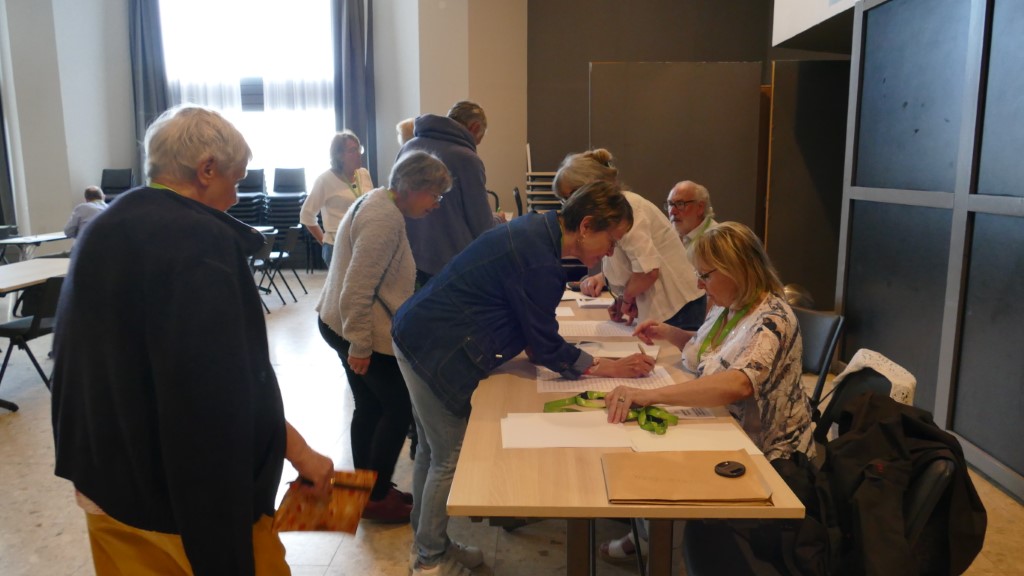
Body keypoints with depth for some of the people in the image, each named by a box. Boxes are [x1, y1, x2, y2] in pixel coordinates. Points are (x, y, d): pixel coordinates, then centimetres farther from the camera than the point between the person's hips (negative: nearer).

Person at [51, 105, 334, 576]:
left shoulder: (100, 232, 6)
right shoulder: (200, 240, -22)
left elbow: (88, 361, 14)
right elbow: (234, 385, -25)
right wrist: (298, 450, -13)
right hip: (196, 495, -8)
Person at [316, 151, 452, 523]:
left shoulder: (379, 203, 12)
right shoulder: (385, 218, -21)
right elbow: (358, 289, -26)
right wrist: (360, 345, -23)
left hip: (344, 325, 10)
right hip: (364, 331, -10)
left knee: (371, 406, 17)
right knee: (399, 408, 1)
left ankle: (368, 490, 30)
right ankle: (377, 496, 14)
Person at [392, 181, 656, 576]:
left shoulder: (538, 229, 4)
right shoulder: (539, 263, -26)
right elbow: (546, 348, -17)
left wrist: (539, 346, 5)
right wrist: (611, 368, -10)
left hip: (419, 336, 10)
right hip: (436, 352, -10)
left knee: (433, 451, 19)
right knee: (450, 459, 3)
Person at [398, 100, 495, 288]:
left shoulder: (408, 148, 6)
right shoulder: (466, 159, -14)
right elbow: (482, 226, -8)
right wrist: (497, 221, 15)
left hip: (406, 260, 6)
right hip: (450, 265, -6)